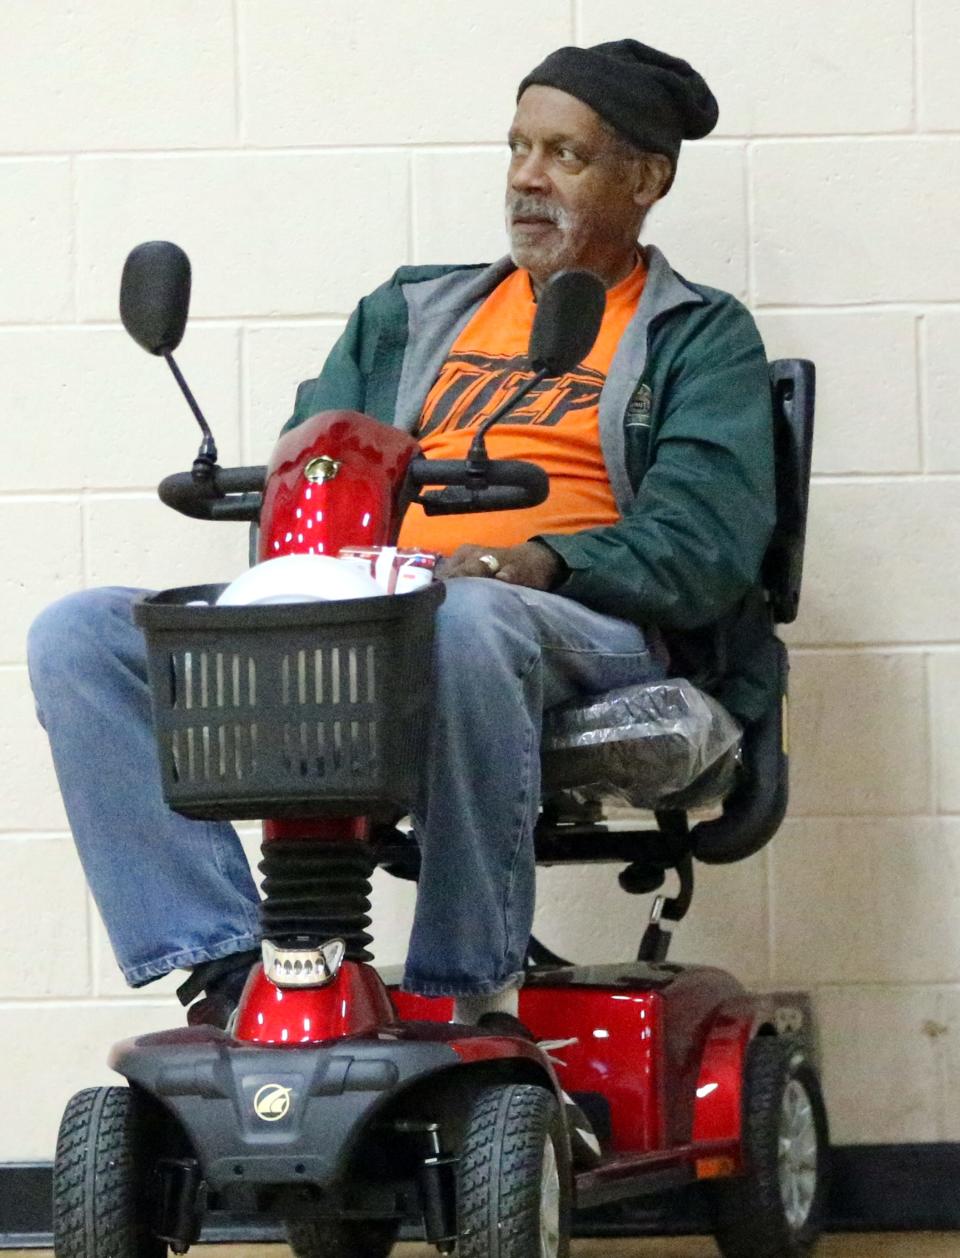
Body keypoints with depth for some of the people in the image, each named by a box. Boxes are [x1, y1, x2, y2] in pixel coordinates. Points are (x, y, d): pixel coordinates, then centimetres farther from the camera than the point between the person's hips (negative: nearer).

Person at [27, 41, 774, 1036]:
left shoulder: (701, 339, 16)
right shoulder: (409, 312, 30)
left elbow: (705, 541, 0)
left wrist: (537, 561, -18)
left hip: (574, 628, -5)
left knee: (463, 621, -44)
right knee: (78, 637, -17)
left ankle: (474, 992, -31)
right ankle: (225, 960, -27)